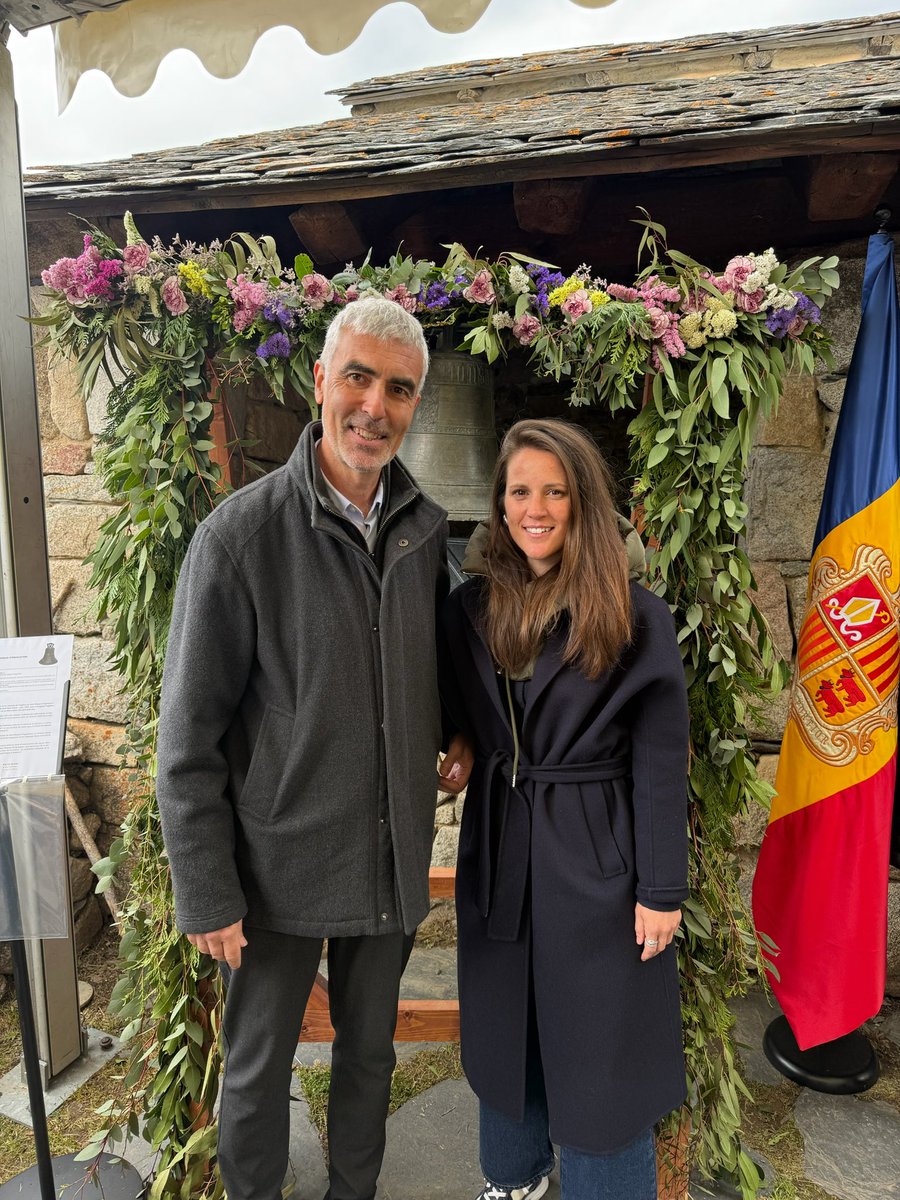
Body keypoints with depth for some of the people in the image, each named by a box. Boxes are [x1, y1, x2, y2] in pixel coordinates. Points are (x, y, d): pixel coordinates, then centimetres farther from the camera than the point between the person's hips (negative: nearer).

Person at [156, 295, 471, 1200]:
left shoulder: (426, 529, -2)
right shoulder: (241, 534, -17)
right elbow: (190, 735, -12)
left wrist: (461, 734, -2)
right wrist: (206, 894, -10)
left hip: (393, 855, 4)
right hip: (281, 859, -4)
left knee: (370, 1049, 24)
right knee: (257, 1065, 18)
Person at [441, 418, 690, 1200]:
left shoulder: (634, 615, -11)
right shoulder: (471, 608, -1)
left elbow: (661, 762, -9)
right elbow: (457, 726, 9)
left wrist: (662, 890, -8)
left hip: (595, 854, -4)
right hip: (500, 849, 4)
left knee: (597, 1043, 11)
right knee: (505, 1026, 21)